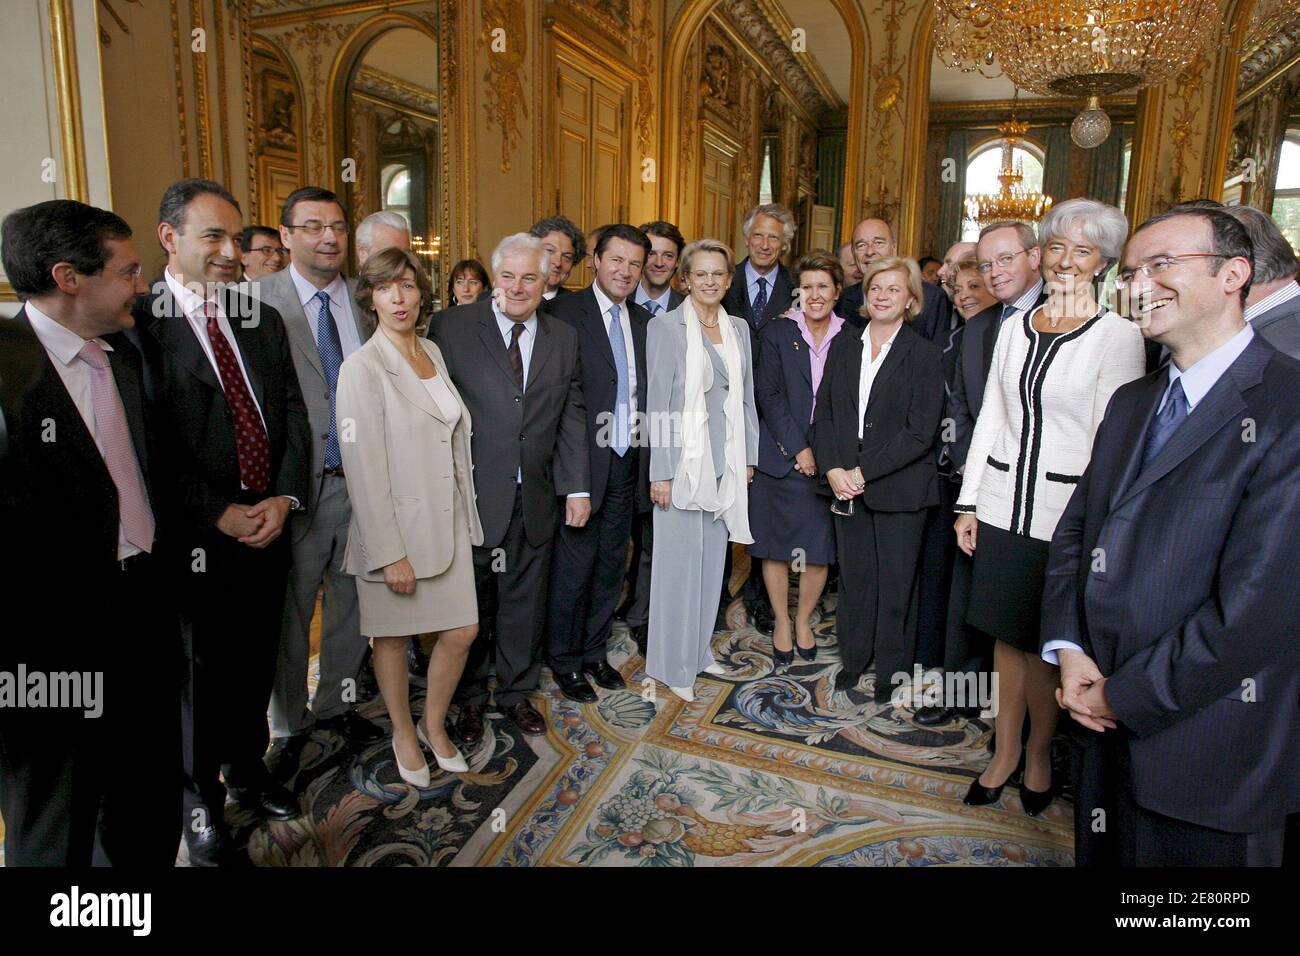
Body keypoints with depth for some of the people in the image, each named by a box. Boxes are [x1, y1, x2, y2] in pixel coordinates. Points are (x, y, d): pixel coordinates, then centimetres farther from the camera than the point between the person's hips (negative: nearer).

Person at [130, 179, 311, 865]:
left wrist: (283, 499, -8)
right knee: (201, 672, 13)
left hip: (269, 524, 5)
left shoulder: (263, 320, 7)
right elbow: (148, 448, -14)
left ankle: (247, 769, 41)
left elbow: (293, 414, 4)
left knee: (256, 662, 18)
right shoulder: (137, 325, -10)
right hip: (194, 537, -4)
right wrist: (221, 514, -16)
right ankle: (201, 796, 35)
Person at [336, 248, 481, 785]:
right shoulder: (362, 367, -14)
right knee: (393, 637, 12)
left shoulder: (432, 352, 8)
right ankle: (404, 735, 35)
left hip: (447, 519, 6)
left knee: (463, 630, 8)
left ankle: (433, 725, 32)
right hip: (394, 525, -6)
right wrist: (390, 553, -18)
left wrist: (466, 513, 11)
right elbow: (364, 469, -17)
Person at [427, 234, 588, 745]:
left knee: (525, 601, 15)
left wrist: (577, 487, 4)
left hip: (536, 499, 3)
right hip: (472, 496, -3)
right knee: (471, 602, 11)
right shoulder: (451, 326, -5)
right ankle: (469, 699, 33)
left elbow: (573, 417, 8)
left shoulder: (564, 338, 7)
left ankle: (516, 692, 36)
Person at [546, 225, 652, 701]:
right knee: (573, 566, 5)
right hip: (585, 461, -6)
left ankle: (594, 651, 34)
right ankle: (564, 660, 24)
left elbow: (645, 391, 11)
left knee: (611, 564, 16)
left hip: (628, 464, 6)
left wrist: (650, 464, 5)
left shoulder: (643, 320, 11)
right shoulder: (566, 312, -8)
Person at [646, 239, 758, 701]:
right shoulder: (665, 326, -6)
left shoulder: (739, 327, 11)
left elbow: (745, 396, 15)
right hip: (683, 458, -5)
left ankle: (699, 650, 29)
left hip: (726, 462, 6)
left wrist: (748, 456, 11)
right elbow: (658, 402, -9)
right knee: (679, 561, 1)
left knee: (713, 559, 13)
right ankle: (673, 664, 15)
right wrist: (660, 472, -12)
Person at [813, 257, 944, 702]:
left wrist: (863, 471, -15)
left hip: (898, 489, -3)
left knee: (896, 582, 6)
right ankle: (853, 659, 29)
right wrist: (833, 469, -9)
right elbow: (823, 414, 5)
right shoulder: (843, 345, 8)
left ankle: (892, 673, 23)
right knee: (854, 578, 12)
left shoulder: (924, 355, -4)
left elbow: (920, 433, -11)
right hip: (845, 482, 3)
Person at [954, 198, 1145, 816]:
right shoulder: (1016, 327, 8)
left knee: (1045, 644, 6)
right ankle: (1005, 751, 28)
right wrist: (968, 503, 6)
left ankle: (1039, 752, 29)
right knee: (1006, 633, 12)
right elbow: (990, 417, 9)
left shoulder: (1118, 335, -7)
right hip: (1003, 503, 4)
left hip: (1066, 513, -4)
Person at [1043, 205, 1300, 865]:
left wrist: (1124, 694, -14)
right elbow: (1074, 531, 9)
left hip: (1205, 760, -6)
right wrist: (1069, 650, -5)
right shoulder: (1131, 402, 8)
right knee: (1102, 857, 22)